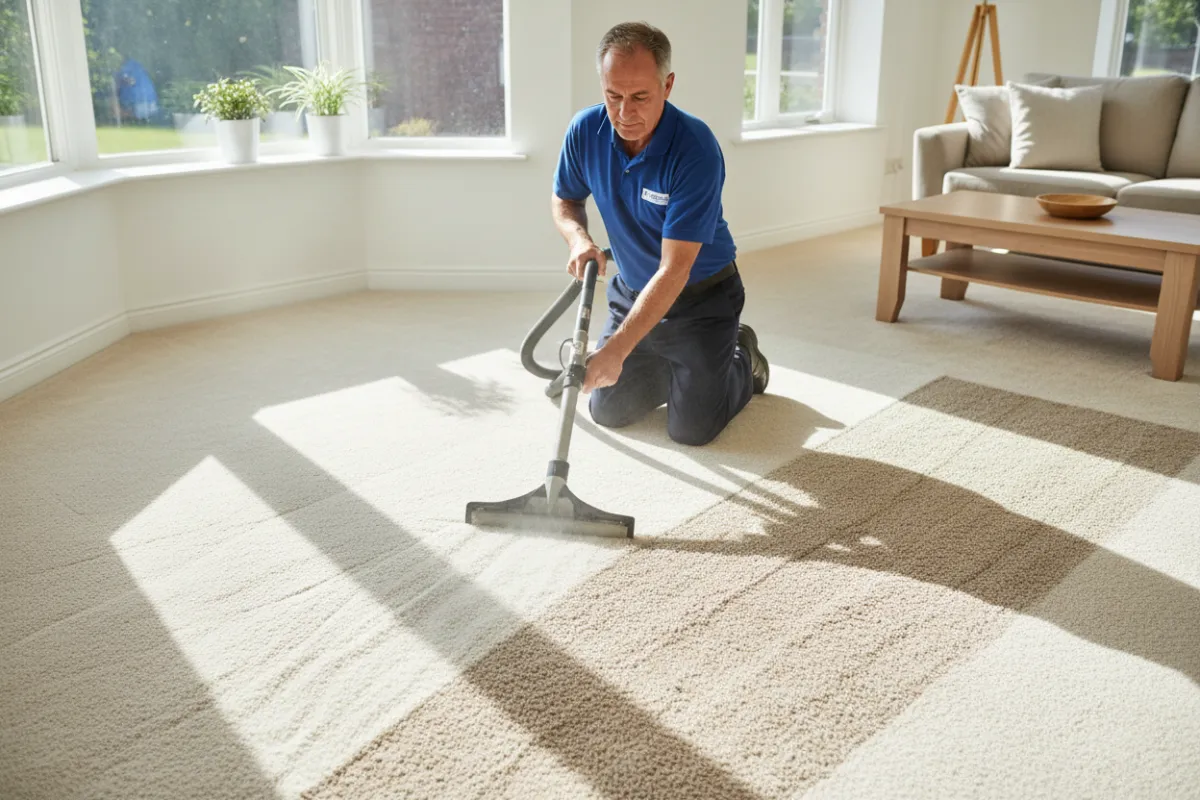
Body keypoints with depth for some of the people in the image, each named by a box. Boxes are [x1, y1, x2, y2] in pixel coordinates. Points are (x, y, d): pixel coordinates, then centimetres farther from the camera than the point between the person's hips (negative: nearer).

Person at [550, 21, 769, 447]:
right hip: (631, 292, 5)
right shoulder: (586, 130, -14)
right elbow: (564, 200, 6)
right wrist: (579, 238, -18)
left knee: (692, 429, -6)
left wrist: (616, 349, -40)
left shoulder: (697, 150, -31)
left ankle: (743, 358, 24)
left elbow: (674, 270, -33)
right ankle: (671, 366, 34)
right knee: (608, 409, 7)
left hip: (702, 297, -5)